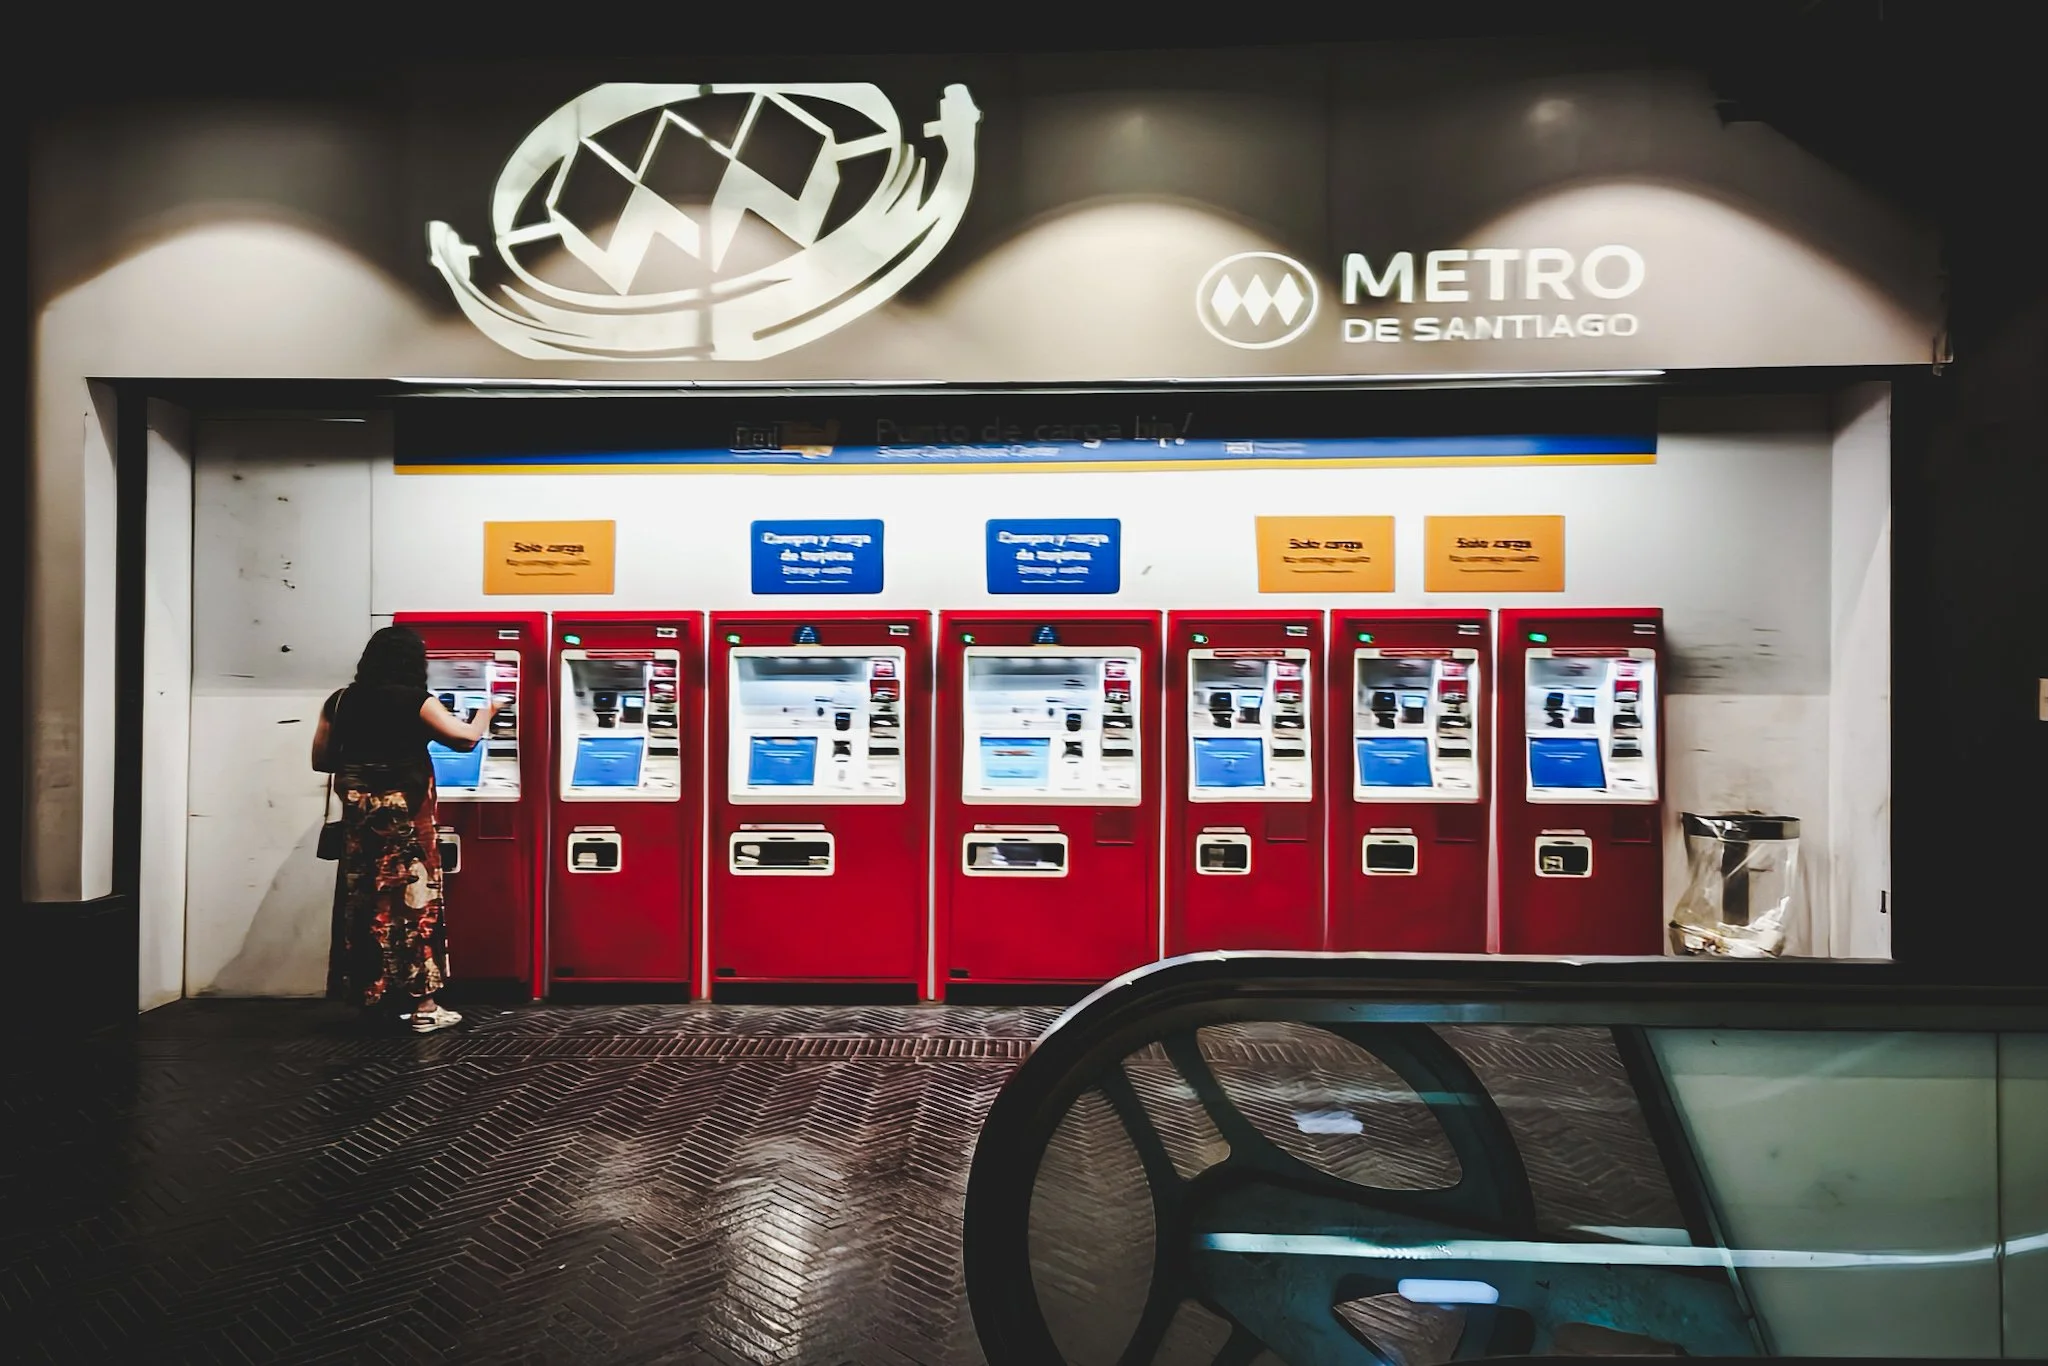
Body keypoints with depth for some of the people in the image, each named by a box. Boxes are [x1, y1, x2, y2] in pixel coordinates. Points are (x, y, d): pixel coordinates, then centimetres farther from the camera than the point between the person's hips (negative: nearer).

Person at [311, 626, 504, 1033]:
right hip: (406, 818, -5)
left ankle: (369, 996, 21)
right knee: (414, 902, 1)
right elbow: (466, 739, -7)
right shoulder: (416, 701, -9)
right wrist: (486, 711, 11)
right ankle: (422, 1006, 5)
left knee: (364, 903, 12)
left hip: (358, 816, 5)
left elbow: (321, 761, 10)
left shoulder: (341, 701, 5)